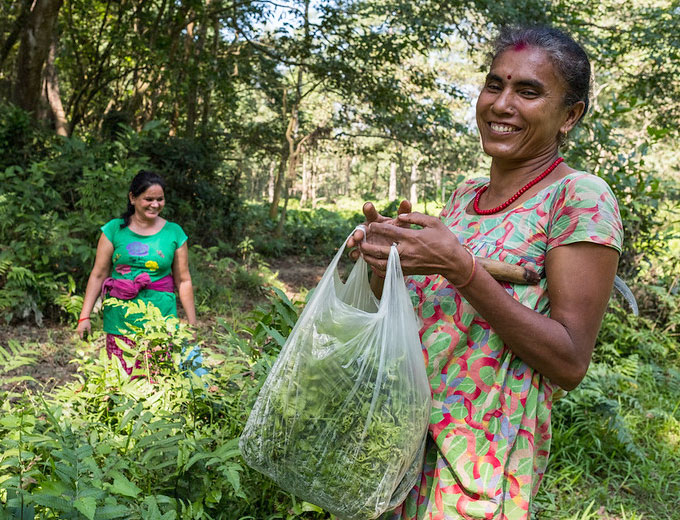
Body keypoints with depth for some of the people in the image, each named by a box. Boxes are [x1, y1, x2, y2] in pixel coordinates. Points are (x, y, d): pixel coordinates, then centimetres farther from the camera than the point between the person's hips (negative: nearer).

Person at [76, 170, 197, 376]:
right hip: (120, 321, 0)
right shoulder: (115, 229, 4)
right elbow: (98, 275, 6)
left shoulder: (174, 233, 7)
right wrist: (85, 316, 1)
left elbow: (183, 281, 9)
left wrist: (192, 323, 8)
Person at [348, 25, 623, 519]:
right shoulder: (466, 194, 6)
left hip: (482, 455, -6)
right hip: (407, 429, 7)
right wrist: (389, 258, -7)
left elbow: (571, 363, -19)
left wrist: (461, 268, -26)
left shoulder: (579, 197, -14)